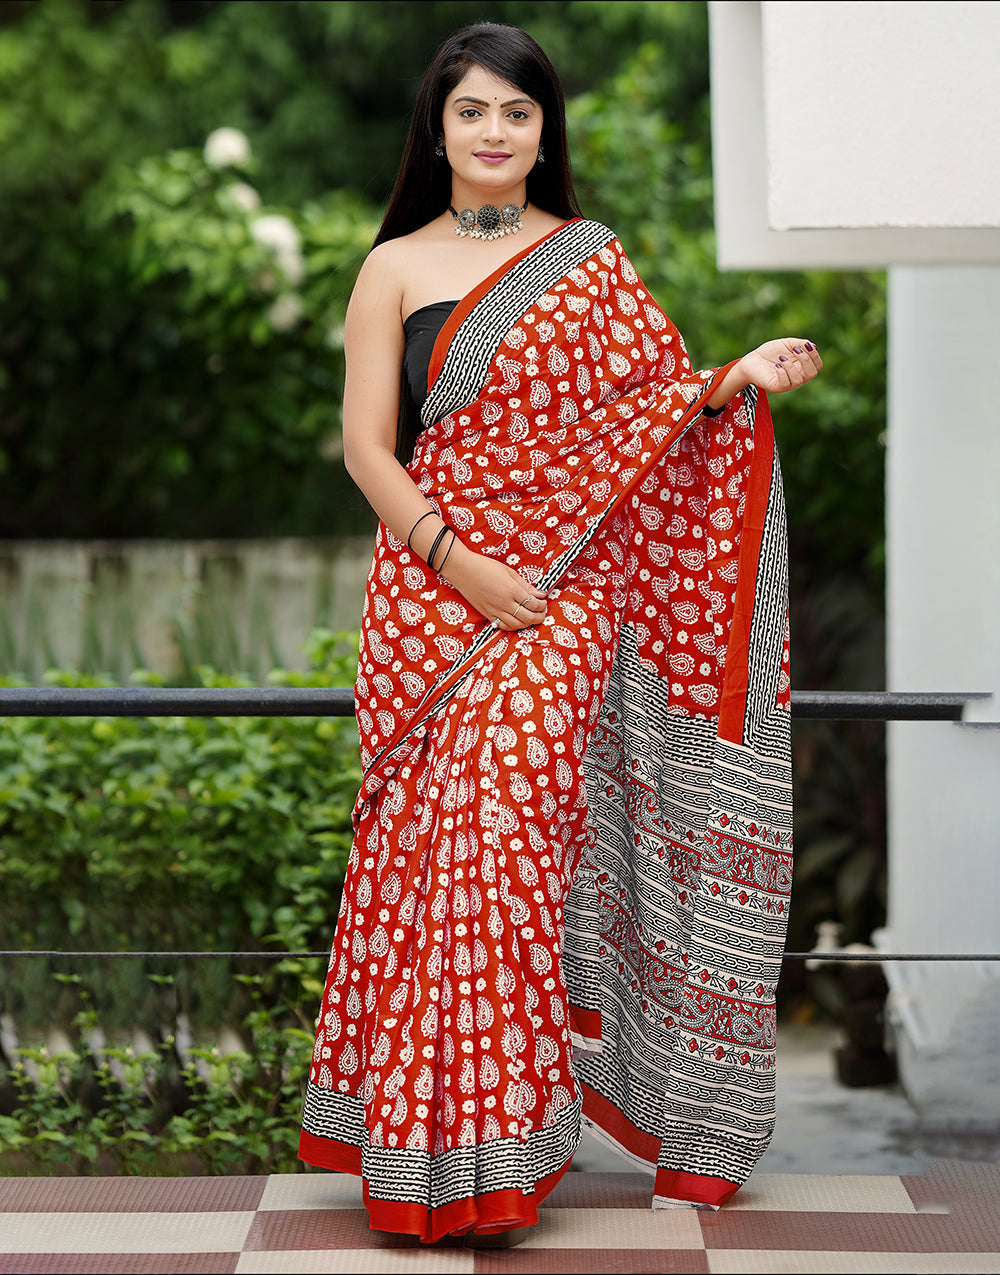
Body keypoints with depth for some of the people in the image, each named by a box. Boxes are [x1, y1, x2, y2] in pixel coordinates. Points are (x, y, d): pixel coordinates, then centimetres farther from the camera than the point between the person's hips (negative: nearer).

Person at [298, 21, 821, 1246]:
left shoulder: (594, 261, 12)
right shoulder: (396, 267, 9)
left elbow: (655, 409, 11)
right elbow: (366, 444, 2)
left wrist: (741, 379, -9)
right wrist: (459, 563, -9)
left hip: (564, 586, -1)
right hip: (429, 582, 1)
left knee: (500, 812, -14)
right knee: (432, 828, -4)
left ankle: (495, 1144, -5)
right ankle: (422, 1142, 8)